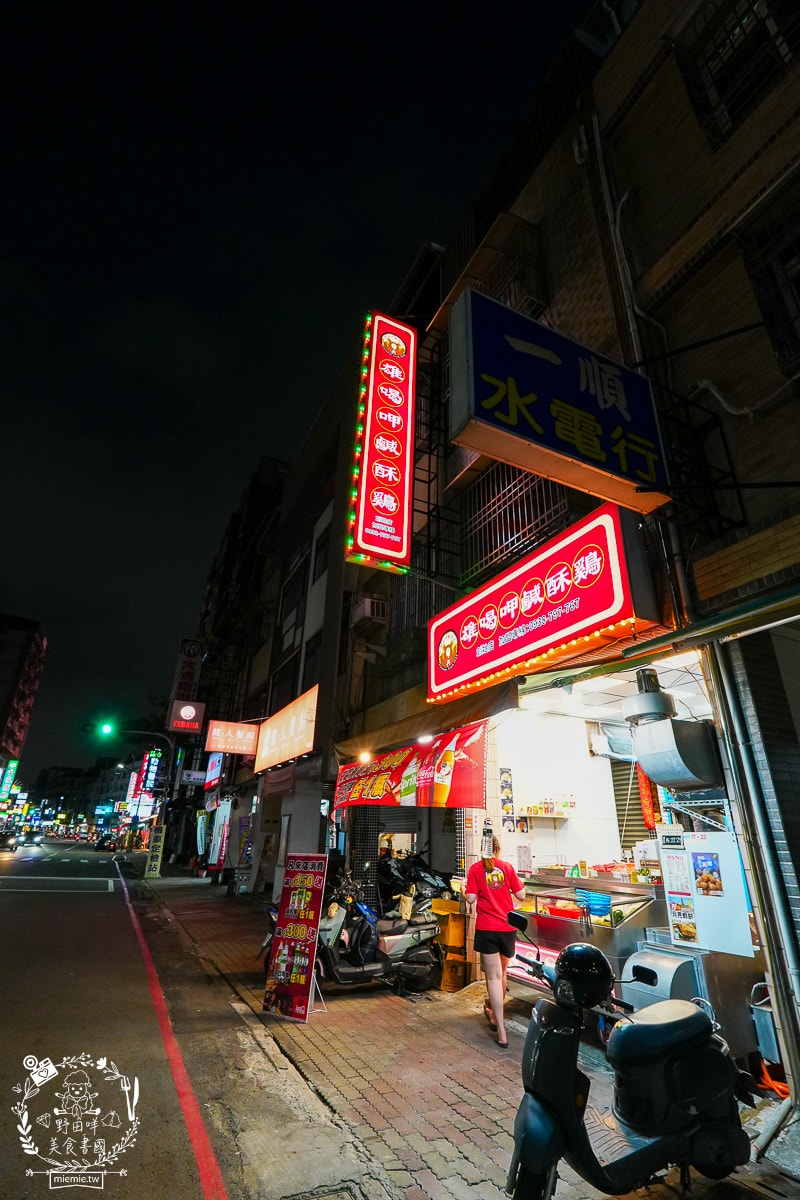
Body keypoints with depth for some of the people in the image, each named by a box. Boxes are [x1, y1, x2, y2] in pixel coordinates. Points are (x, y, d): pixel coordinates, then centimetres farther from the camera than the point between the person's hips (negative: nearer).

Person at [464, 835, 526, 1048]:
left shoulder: (476, 869, -5)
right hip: (507, 927, 3)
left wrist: (464, 891, 11)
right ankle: (494, 1011, 42)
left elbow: (471, 899, -10)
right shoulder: (507, 867, 0)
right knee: (502, 973, 22)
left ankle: (502, 1034, 3)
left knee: (494, 977, 4)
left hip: (486, 928, -3)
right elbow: (521, 895, 1)